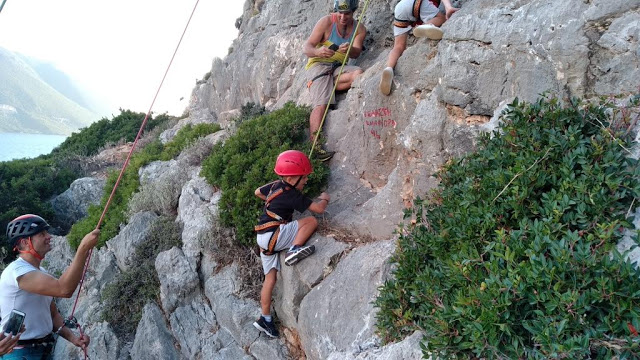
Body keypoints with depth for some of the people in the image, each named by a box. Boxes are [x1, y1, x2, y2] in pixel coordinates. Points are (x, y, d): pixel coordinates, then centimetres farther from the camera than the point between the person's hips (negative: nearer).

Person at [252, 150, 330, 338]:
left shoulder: (276, 185, 10)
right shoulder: (292, 195, -15)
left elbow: (258, 192, 29)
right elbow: (319, 209, -13)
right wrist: (324, 198, 8)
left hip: (265, 239, 9)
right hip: (272, 235, -9)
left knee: (270, 277, 13)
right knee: (311, 221, -18)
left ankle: (265, 319, 19)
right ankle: (294, 250, -22)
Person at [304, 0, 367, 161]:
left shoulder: (359, 29, 2)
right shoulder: (326, 22, -8)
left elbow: (356, 53, -14)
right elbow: (307, 48, -13)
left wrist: (349, 50, -39)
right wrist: (318, 52, -36)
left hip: (338, 67, 4)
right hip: (318, 65, -4)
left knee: (359, 74, -28)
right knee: (321, 105, -24)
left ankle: (321, 88, -15)